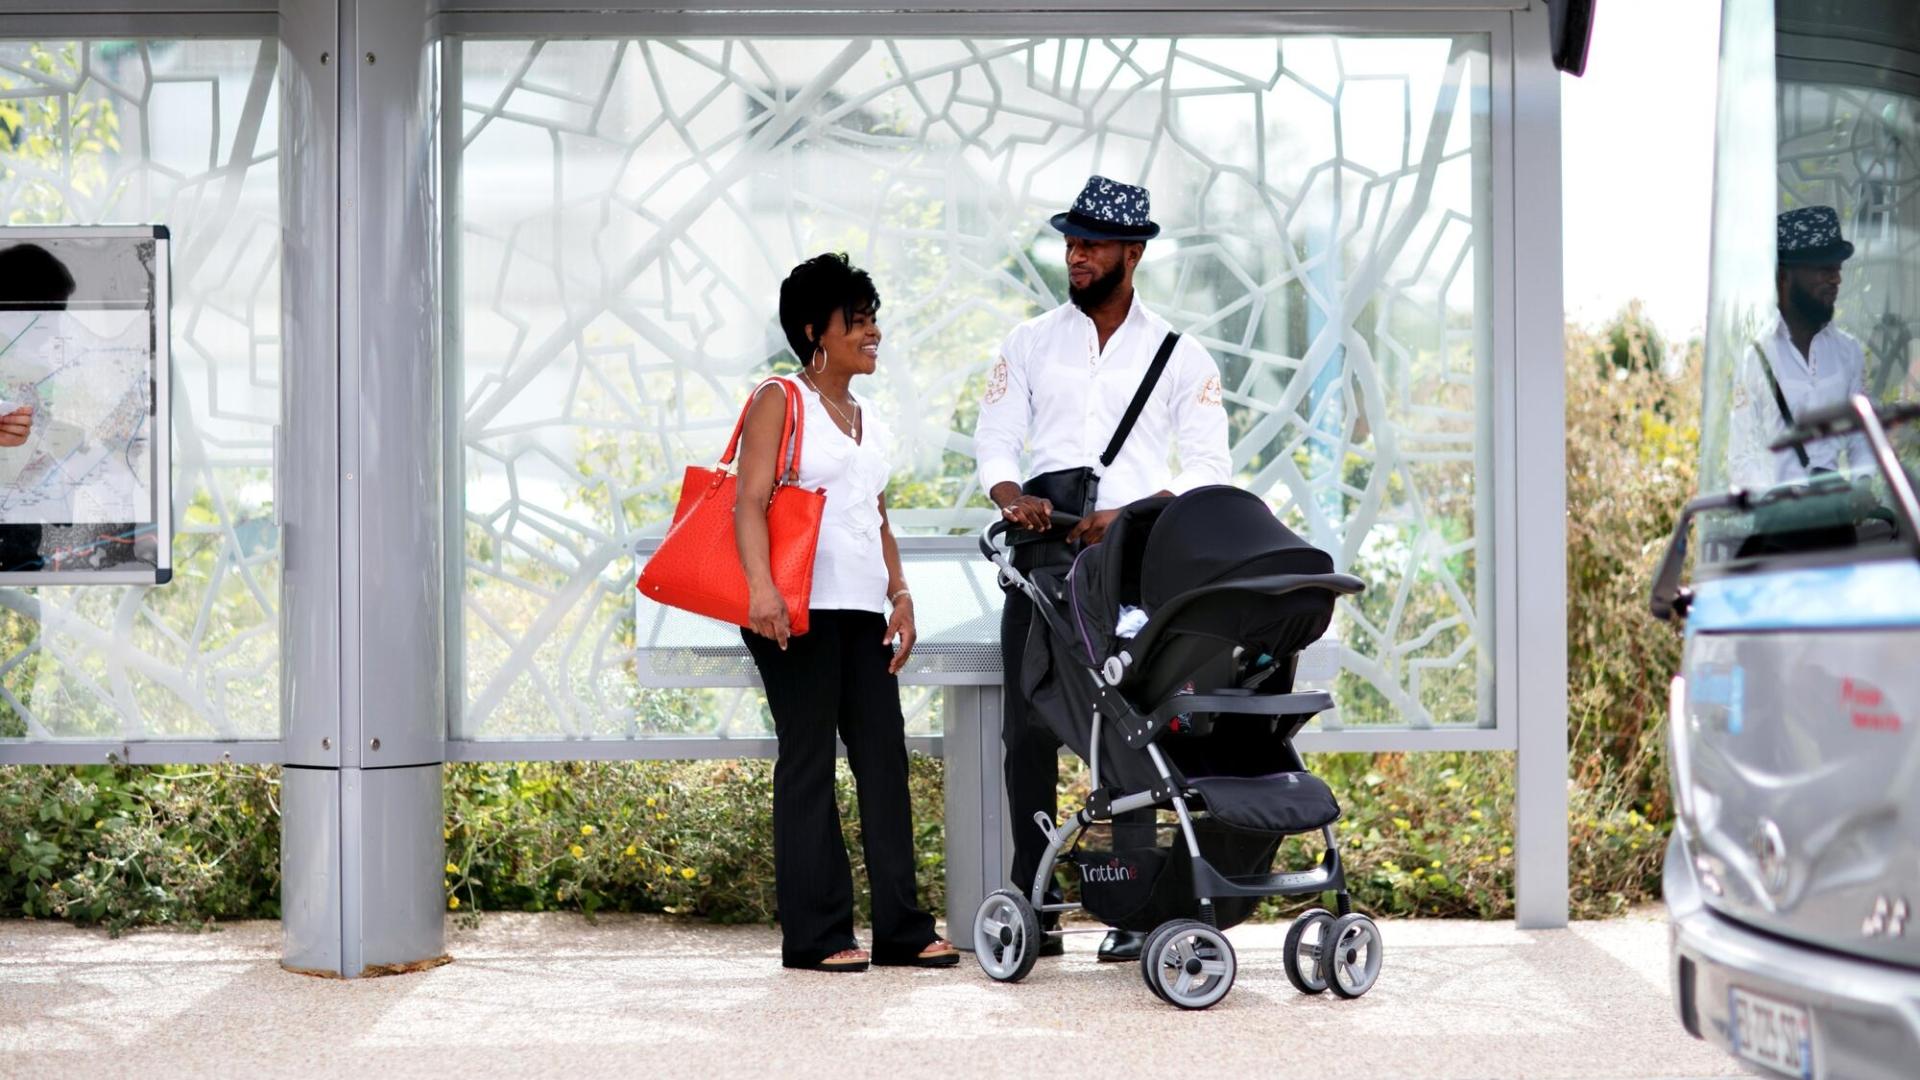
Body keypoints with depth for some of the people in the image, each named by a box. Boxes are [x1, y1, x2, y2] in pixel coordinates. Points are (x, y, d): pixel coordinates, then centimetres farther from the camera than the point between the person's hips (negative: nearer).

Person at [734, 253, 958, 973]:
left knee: (884, 756, 3)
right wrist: (761, 586, -25)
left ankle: (900, 927, 7)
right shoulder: (780, 401, -1)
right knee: (809, 763, -5)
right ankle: (814, 934, -1)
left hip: (863, 611, 7)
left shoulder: (868, 420, 21)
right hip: (800, 610, -7)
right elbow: (750, 501, -11)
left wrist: (899, 596, 13)